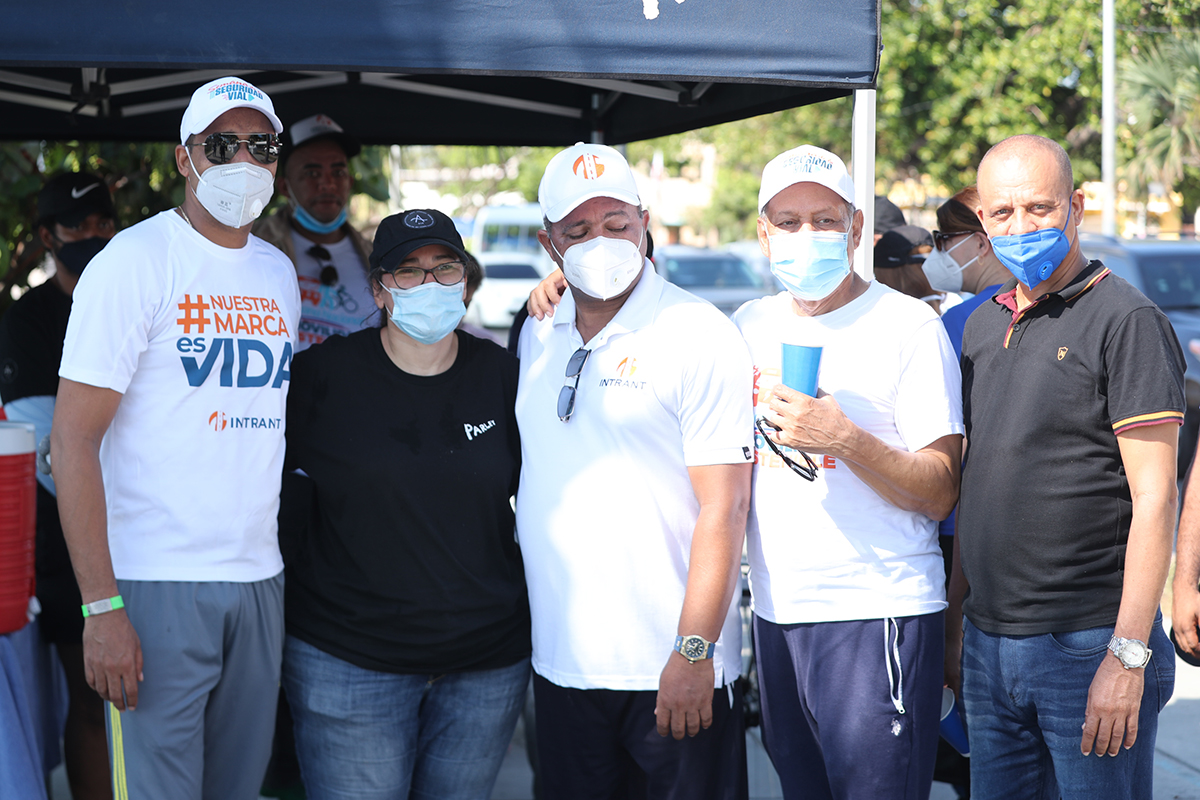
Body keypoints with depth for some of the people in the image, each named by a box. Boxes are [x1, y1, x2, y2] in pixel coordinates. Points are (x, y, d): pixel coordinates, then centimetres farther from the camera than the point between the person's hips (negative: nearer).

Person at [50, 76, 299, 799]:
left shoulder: (279, 272, 13)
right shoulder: (134, 260, -7)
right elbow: (74, 438, -12)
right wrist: (100, 607, -17)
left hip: (260, 578, 6)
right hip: (157, 583, -6)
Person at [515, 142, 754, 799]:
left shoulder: (699, 337, -9)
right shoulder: (536, 336, 9)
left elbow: (724, 506, -15)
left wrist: (693, 652, -19)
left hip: (672, 671, -5)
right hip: (559, 664, 6)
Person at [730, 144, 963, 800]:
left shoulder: (908, 324, -7)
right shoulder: (749, 325, 10)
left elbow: (939, 495, -9)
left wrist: (844, 438, -25)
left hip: (877, 617, -6)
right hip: (774, 613, 6)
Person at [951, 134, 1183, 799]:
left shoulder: (1125, 321, -10)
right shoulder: (982, 326, 12)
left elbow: (1154, 498, -14)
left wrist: (1128, 657, -19)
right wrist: (955, 611, 16)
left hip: (1089, 645, -6)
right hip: (989, 644, 7)